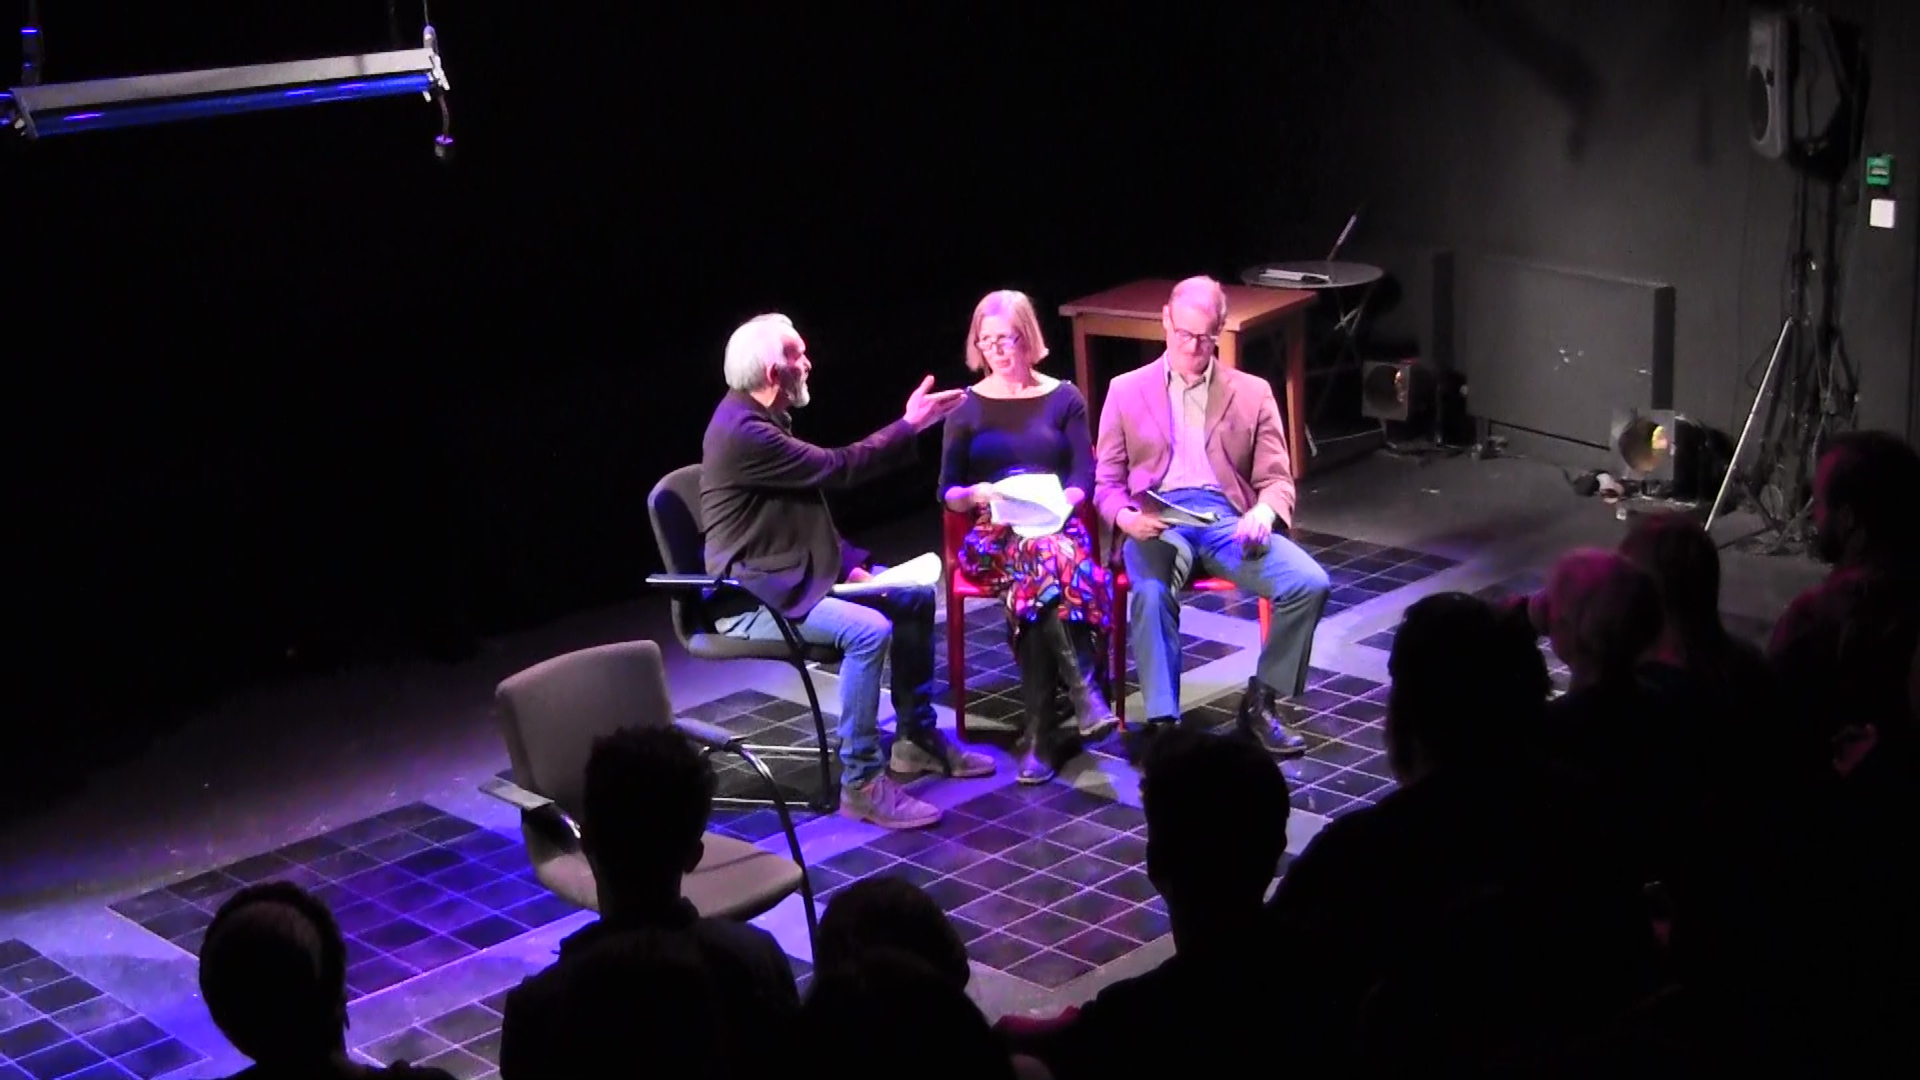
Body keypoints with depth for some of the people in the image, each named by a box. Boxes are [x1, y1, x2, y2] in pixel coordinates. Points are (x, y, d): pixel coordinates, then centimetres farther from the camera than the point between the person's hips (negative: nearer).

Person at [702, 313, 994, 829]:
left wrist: (848, 560, 6)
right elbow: (836, 468, -22)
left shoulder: (759, 418, 9)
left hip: (795, 572, 11)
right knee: (869, 630, -29)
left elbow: (807, 500, 17)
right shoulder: (741, 432, -24)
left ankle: (916, 738, 20)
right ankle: (861, 784, -22)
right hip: (753, 596, -11)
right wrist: (909, 425, -13)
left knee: (914, 597, 9)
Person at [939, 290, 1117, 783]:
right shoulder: (967, 408, 13)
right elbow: (948, 491, 9)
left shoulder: (1064, 399, 12)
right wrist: (974, 494, -14)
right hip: (994, 535, 0)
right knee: (1045, 561, -38)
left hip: (1058, 526, 0)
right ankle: (1085, 692, -41)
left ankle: (1040, 733, -36)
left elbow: (1084, 477, 5)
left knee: (1034, 586, -38)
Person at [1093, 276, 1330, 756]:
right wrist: (1125, 517, -14)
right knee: (1151, 592, -37)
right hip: (1158, 522, -2)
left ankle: (1264, 700, -6)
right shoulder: (1127, 391, 14)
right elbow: (1106, 484, 11)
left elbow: (1278, 481, 12)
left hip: (1228, 518, 2)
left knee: (1310, 584, -24)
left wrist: (1264, 512, -14)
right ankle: (1162, 722, -33)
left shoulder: (1252, 393, 16)